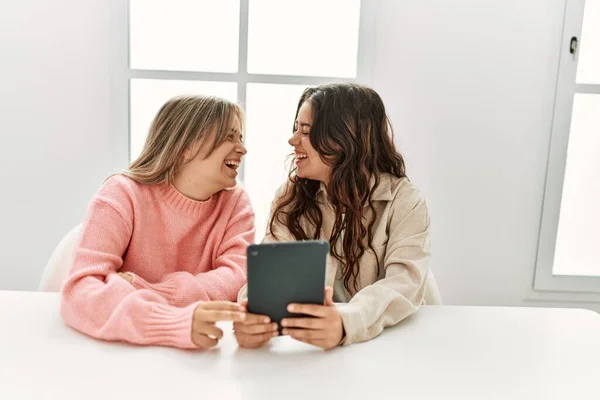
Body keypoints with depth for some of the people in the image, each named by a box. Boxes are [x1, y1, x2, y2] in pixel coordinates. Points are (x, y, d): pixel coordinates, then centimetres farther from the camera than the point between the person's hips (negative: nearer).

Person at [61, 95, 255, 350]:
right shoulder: (123, 195, -13)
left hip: (197, 353, 2)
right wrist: (176, 323, -40)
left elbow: (240, 277, -15)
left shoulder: (235, 201, -3)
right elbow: (81, 291, -25)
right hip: (119, 349, -2)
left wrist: (152, 293, -28)